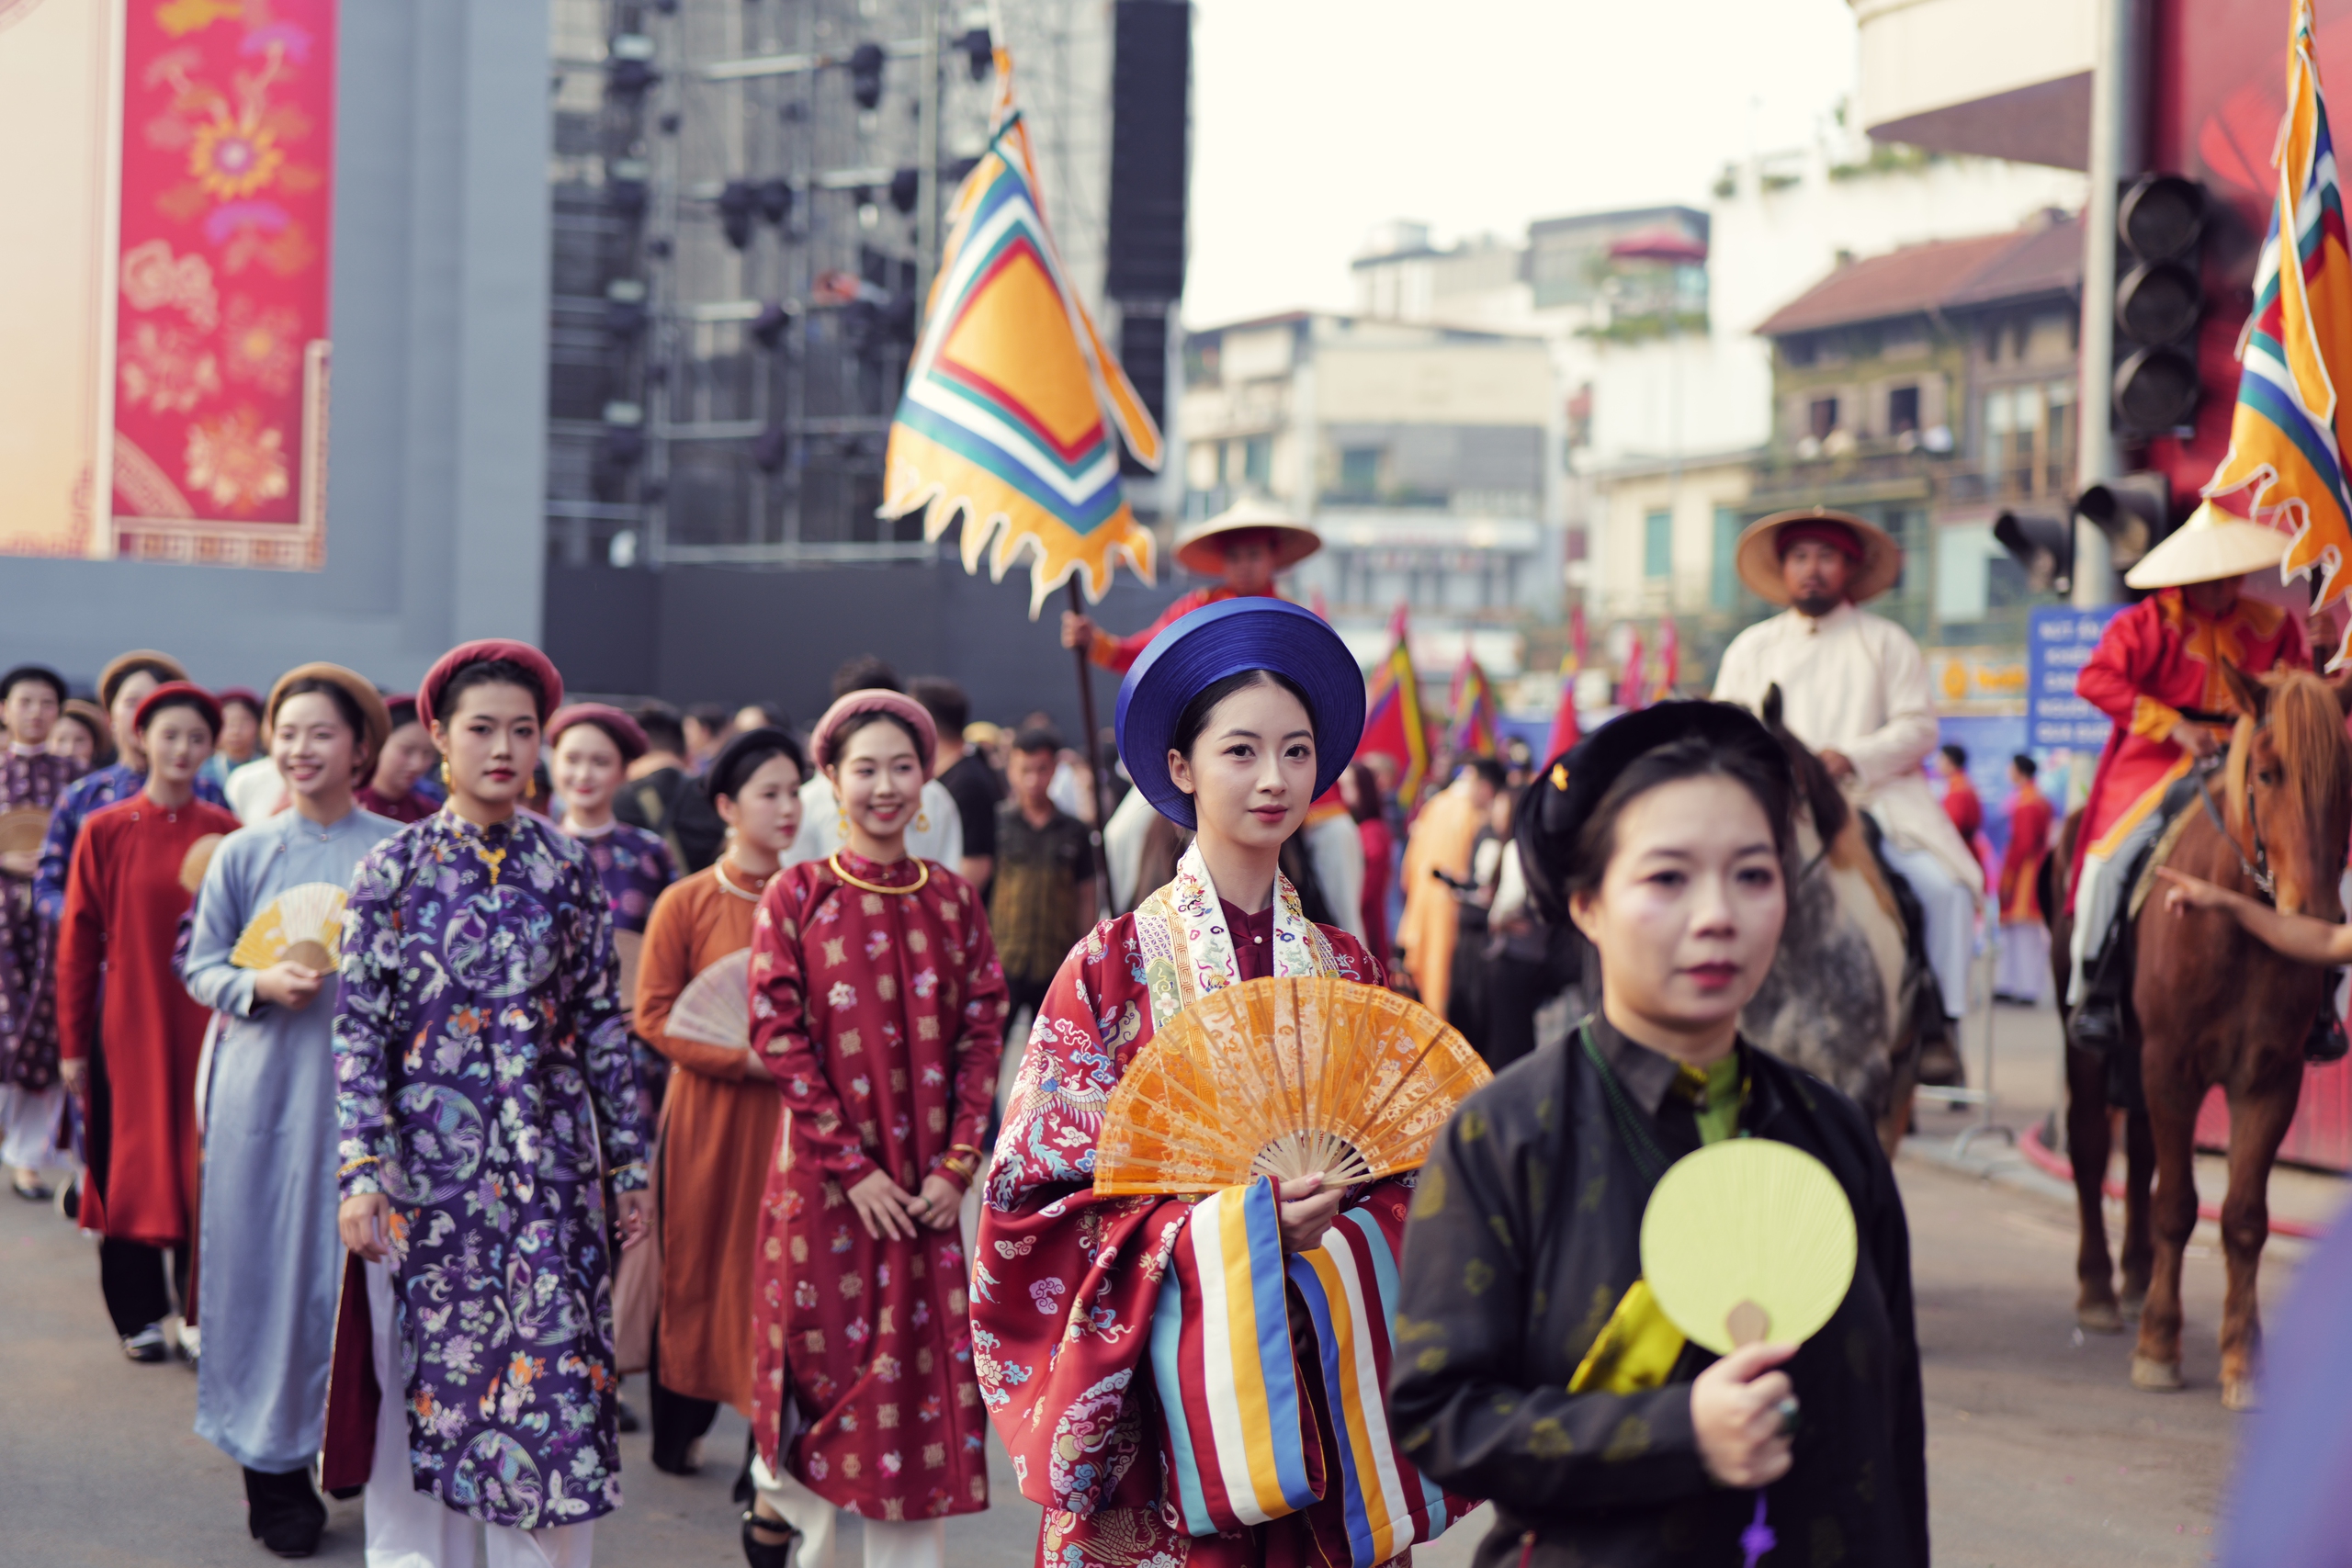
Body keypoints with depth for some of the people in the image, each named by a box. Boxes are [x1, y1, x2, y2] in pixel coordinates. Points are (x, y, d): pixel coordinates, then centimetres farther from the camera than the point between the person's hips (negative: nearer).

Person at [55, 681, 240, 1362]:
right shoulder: (105, 832, -1)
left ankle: (202, 1310, 13)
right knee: (129, 1164, 5)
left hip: (206, 1023, 1)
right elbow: (78, 942, 1)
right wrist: (72, 1043, 0)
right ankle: (139, 1313, 17)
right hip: (128, 1024, 0)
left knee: (203, 1164, 2)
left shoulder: (225, 834, 2)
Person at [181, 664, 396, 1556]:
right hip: (268, 1089, 0)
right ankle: (274, 1469, 11)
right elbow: (200, 968, 7)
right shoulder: (245, 854, 5)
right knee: (270, 1266, 1)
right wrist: (261, 986, -11)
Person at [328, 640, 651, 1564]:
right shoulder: (395, 868, -1)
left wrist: (629, 1164, 5)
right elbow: (358, 1030, -4)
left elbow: (602, 1025, 7)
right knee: (424, 1374, 6)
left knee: (553, 1370, -1)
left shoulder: (567, 870, 4)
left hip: (548, 1162, 1)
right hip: (430, 1158, -1)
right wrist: (362, 1172, -11)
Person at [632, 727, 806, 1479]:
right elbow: (654, 1016, -5)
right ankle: (679, 1430, 22)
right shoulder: (686, 902, -2)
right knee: (695, 1269, 7)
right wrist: (745, 1058, -15)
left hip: (791, 1113, 2)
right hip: (707, 1113, -2)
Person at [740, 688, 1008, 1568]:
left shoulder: (952, 899, 5)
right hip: (824, 1173, -2)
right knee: (824, 1354, 5)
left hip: (929, 1189, 2)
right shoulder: (796, 895, -2)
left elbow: (983, 1034, 3)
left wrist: (956, 1165, -7)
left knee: (925, 1371, 1)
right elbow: (779, 1036, -7)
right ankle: (780, 1492, 33)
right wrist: (853, 1167, -12)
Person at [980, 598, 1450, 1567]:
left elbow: (1394, 1180, 11)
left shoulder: (1346, 970, 8)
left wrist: (1334, 1225, -11)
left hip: (1324, 1369, 3)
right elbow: (1044, 1188, -6)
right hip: (1167, 1370, -3)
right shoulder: (1114, 963, -3)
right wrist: (1227, 1222, -17)